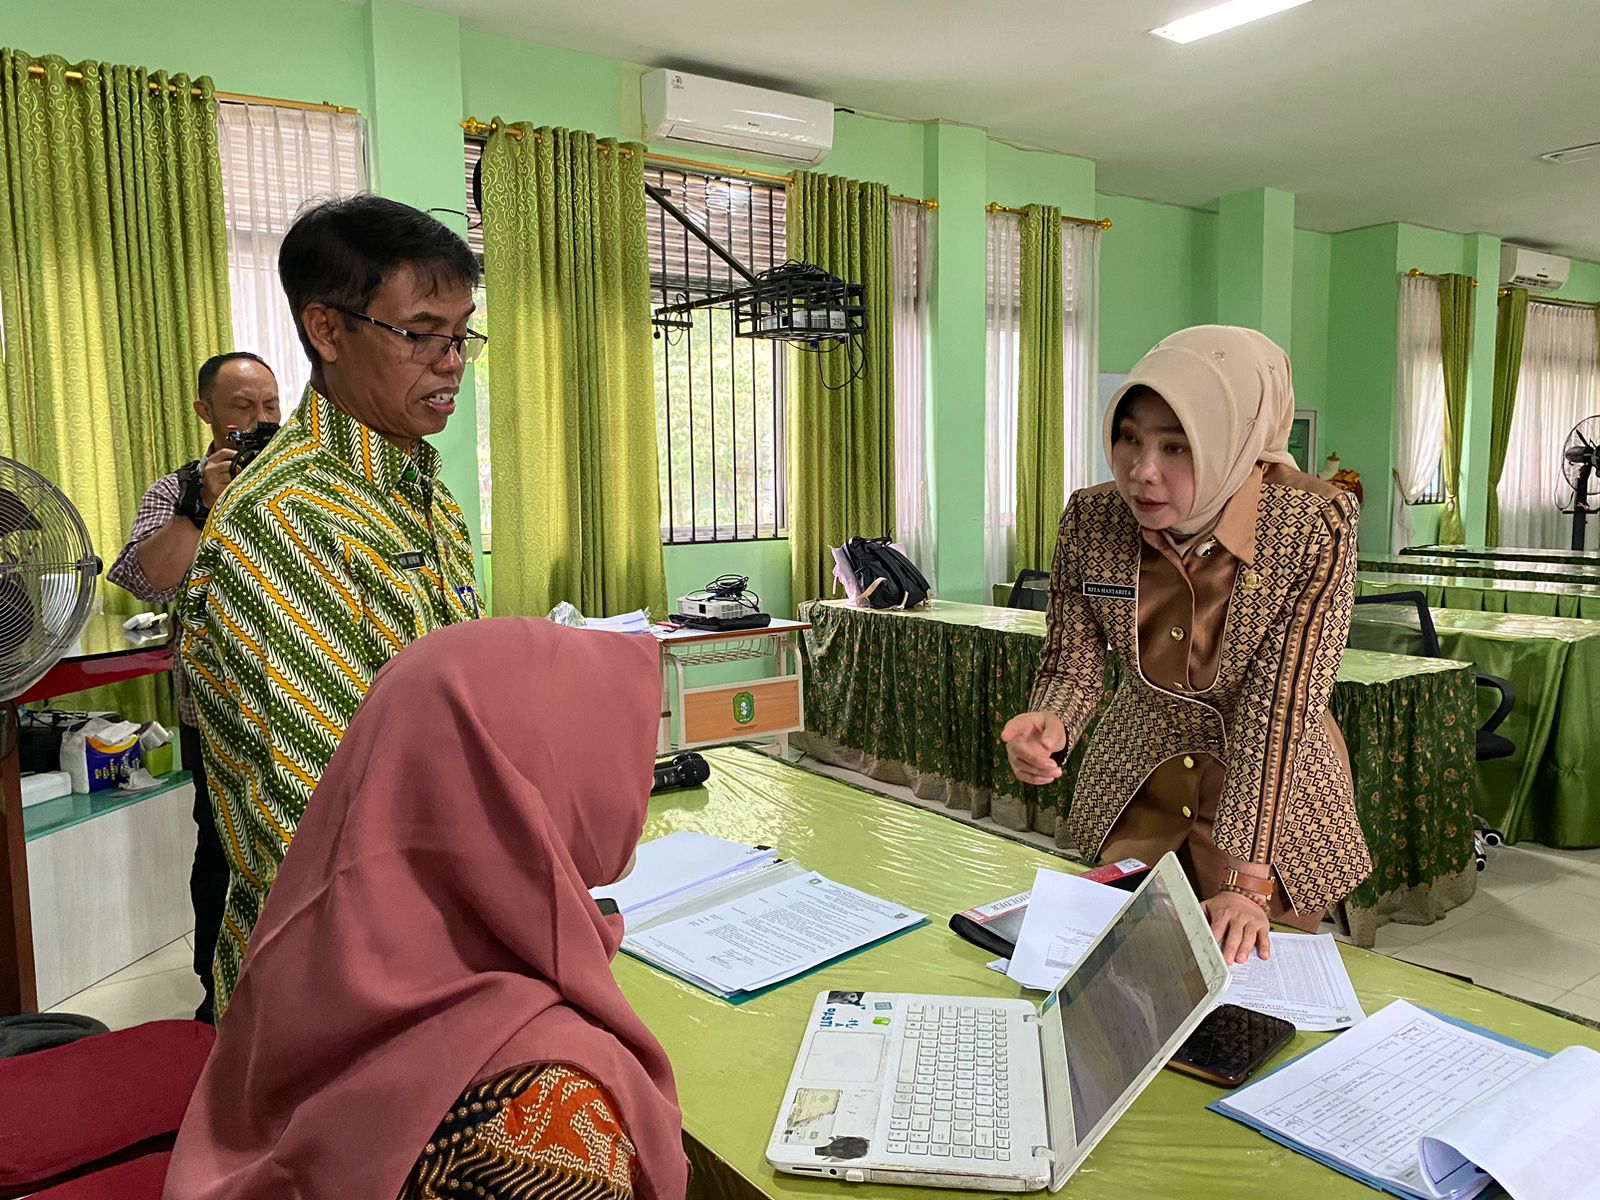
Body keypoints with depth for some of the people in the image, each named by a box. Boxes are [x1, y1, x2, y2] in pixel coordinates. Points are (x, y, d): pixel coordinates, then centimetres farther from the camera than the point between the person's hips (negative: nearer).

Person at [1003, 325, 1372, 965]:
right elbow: (1072, 666, -8)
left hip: (1272, 799, -2)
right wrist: (1047, 726, -32)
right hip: (1135, 787, 3)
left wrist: (1246, 880, -30)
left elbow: (1279, 706, -28)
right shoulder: (1091, 519, -18)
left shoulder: (1314, 528, -27)